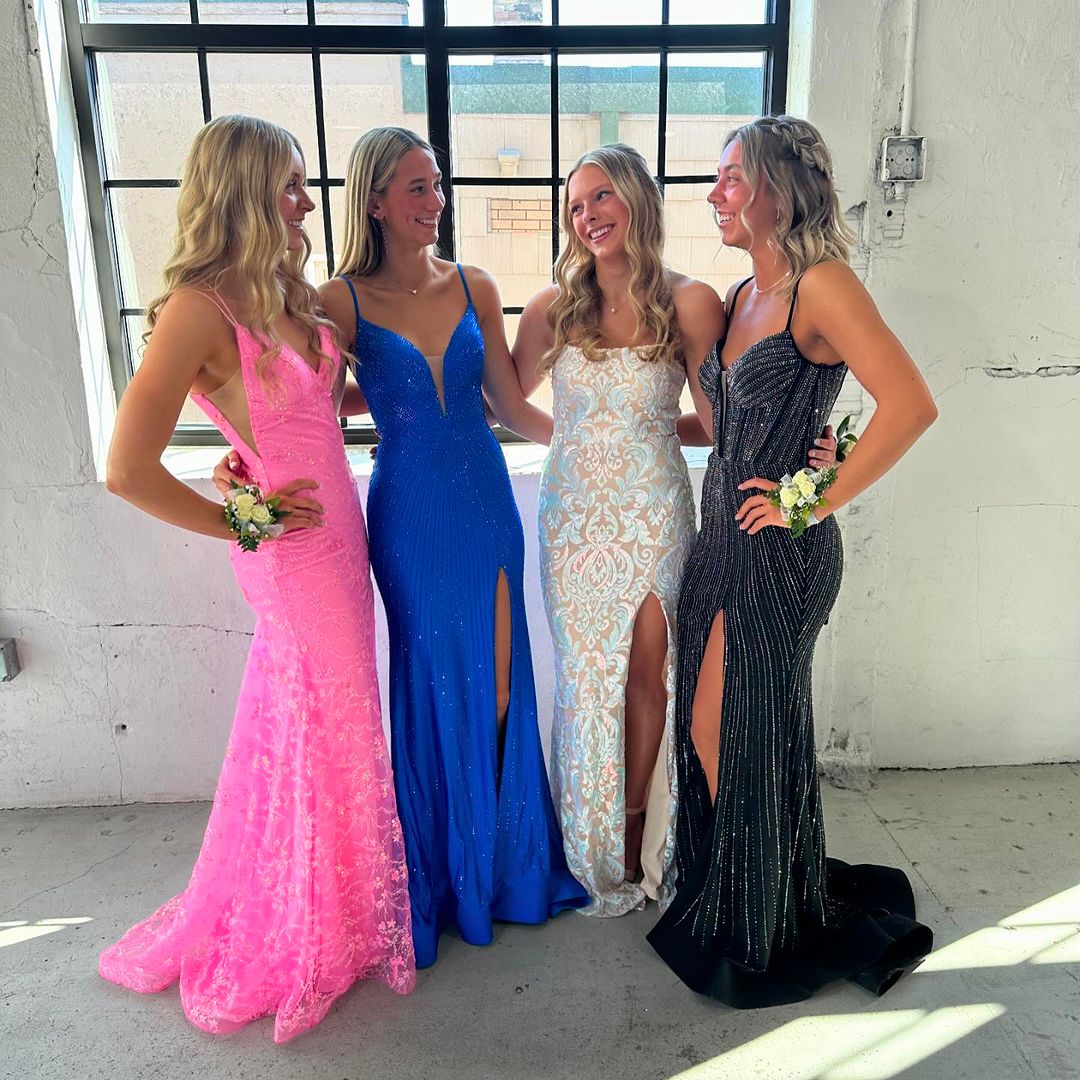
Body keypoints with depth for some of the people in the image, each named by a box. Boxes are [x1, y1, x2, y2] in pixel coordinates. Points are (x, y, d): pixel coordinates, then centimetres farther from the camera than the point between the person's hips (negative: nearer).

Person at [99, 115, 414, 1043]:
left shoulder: (285, 296, 7)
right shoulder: (200, 306, -18)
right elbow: (129, 470, -21)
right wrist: (241, 523, -11)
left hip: (337, 539, 8)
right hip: (296, 552, -8)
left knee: (312, 729, 20)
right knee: (326, 736, 8)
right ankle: (309, 945, 34)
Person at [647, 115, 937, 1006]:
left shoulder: (822, 285, -13)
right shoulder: (743, 296, 13)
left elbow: (911, 405, -23)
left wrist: (817, 501, -18)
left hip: (779, 549, -8)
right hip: (724, 536, 8)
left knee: (733, 733, 4)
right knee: (713, 727, 15)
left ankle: (763, 933, 29)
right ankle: (729, 895, 38)